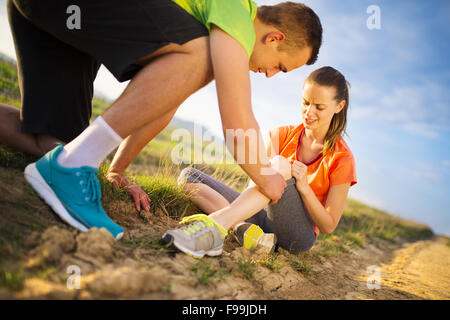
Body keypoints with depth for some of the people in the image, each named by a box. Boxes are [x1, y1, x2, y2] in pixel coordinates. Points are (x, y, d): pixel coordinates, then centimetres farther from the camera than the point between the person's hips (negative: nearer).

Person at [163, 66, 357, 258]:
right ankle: (244, 229, -28)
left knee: (280, 165, -34)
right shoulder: (283, 135, 6)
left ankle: (214, 226, -46)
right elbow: (257, 181, 3)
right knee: (188, 176, -7)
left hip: (299, 234, -5)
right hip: (263, 215, 5)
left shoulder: (341, 159, -6)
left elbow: (328, 226, -6)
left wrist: (304, 188, -21)